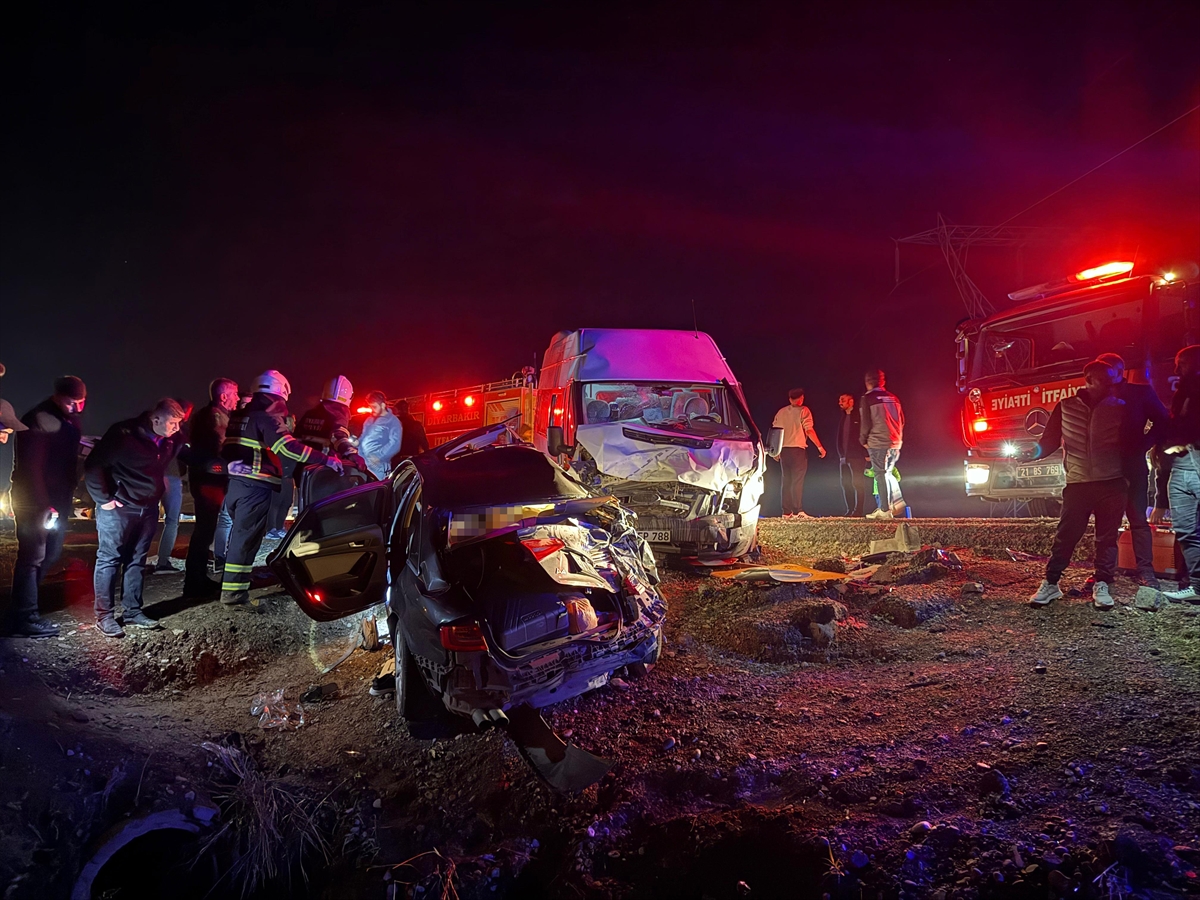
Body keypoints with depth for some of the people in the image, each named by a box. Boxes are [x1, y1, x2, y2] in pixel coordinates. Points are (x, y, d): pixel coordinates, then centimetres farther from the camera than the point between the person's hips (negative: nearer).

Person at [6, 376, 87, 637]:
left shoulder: (69, 420, 9)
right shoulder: (38, 420, -15)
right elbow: (31, 466, -18)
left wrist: (68, 495, 4)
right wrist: (44, 505, -20)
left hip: (57, 499, 8)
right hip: (34, 501, -8)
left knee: (50, 554, 11)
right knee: (33, 556, -5)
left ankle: (25, 605, 24)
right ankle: (26, 619, 2)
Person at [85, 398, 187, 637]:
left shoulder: (171, 440, 1)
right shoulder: (123, 434, -18)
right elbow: (93, 466, -17)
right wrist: (103, 498, -14)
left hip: (148, 508, 7)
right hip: (118, 508, -6)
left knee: (137, 560, 13)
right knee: (109, 559, 1)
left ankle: (133, 612, 22)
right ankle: (104, 616, 9)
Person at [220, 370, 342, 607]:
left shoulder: (237, 416, 14)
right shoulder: (266, 419, -13)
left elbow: (227, 447, 23)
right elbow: (289, 447, -25)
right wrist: (326, 459, -27)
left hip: (234, 482, 9)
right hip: (255, 487, -9)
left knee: (238, 533, 22)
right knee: (246, 537, -2)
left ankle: (229, 582, 33)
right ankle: (233, 592, 2)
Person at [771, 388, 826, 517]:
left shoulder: (781, 412, 11)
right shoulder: (803, 411, -3)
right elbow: (809, 430, -11)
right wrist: (819, 447, -8)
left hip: (783, 450, 5)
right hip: (798, 449, -5)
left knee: (786, 481, 9)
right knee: (798, 481, -6)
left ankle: (787, 512, 8)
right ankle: (798, 511, -12)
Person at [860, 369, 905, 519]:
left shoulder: (867, 398, -4)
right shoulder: (893, 398, 12)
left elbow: (865, 422, -7)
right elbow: (901, 420, 13)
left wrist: (863, 440, 6)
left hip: (877, 443, -5)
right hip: (895, 443, 5)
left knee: (881, 475, -1)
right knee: (888, 473, 20)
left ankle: (885, 510, -2)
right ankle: (897, 501, 8)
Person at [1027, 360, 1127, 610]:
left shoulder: (1118, 408, 6)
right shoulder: (1065, 407, 3)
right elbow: (1050, 440, 3)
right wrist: (1036, 451, -16)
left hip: (1112, 484, 1)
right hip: (1078, 483, -1)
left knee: (1107, 537, 5)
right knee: (1065, 535, 0)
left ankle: (1102, 585, 15)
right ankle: (1050, 583, 7)